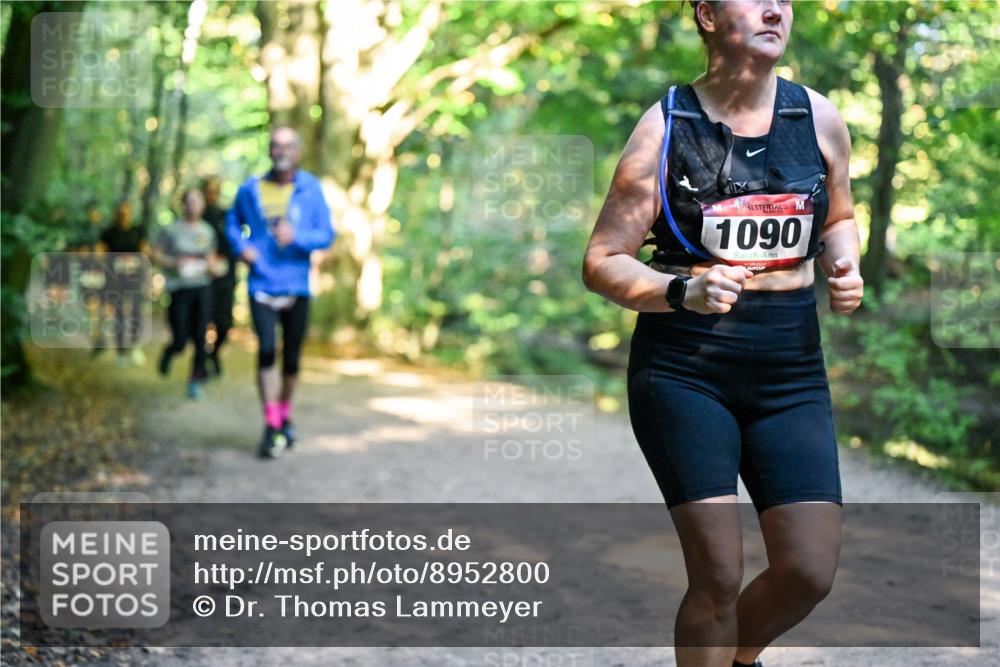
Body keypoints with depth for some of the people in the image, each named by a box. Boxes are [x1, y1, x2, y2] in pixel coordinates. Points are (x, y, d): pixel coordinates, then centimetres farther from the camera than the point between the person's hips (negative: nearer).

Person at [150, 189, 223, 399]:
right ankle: (168, 353, 32)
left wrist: (214, 266, 1)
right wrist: (173, 263, -14)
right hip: (179, 289, -3)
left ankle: (196, 382, 7)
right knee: (180, 341, -4)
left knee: (200, 338, -4)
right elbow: (154, 253, 2)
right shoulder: (171, 230, -2)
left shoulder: (207, 231, 9)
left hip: (202, 288, 3)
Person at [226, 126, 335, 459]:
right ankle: (271, 427, -14)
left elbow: (326, 234, -2)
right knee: (266, 349, -17)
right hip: (262, 285, -1)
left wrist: (297, 237, -20)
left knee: (291, 358, 10)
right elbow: (233, 222, 18)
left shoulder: (311, 189, 0)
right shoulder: (251, 189, 2)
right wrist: (241, 246, -2)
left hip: (297, 287, 1)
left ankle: (285, 417, 31)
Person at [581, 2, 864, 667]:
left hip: (791, 369, 4)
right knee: (718, 573, -8)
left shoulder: (820, 119, 5)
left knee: (810, 571, -1)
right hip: (683, 369, -3)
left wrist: (845, 266, 0)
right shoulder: (667, 126, -5)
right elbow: (601, 262, -5)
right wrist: (684, 291, -22)